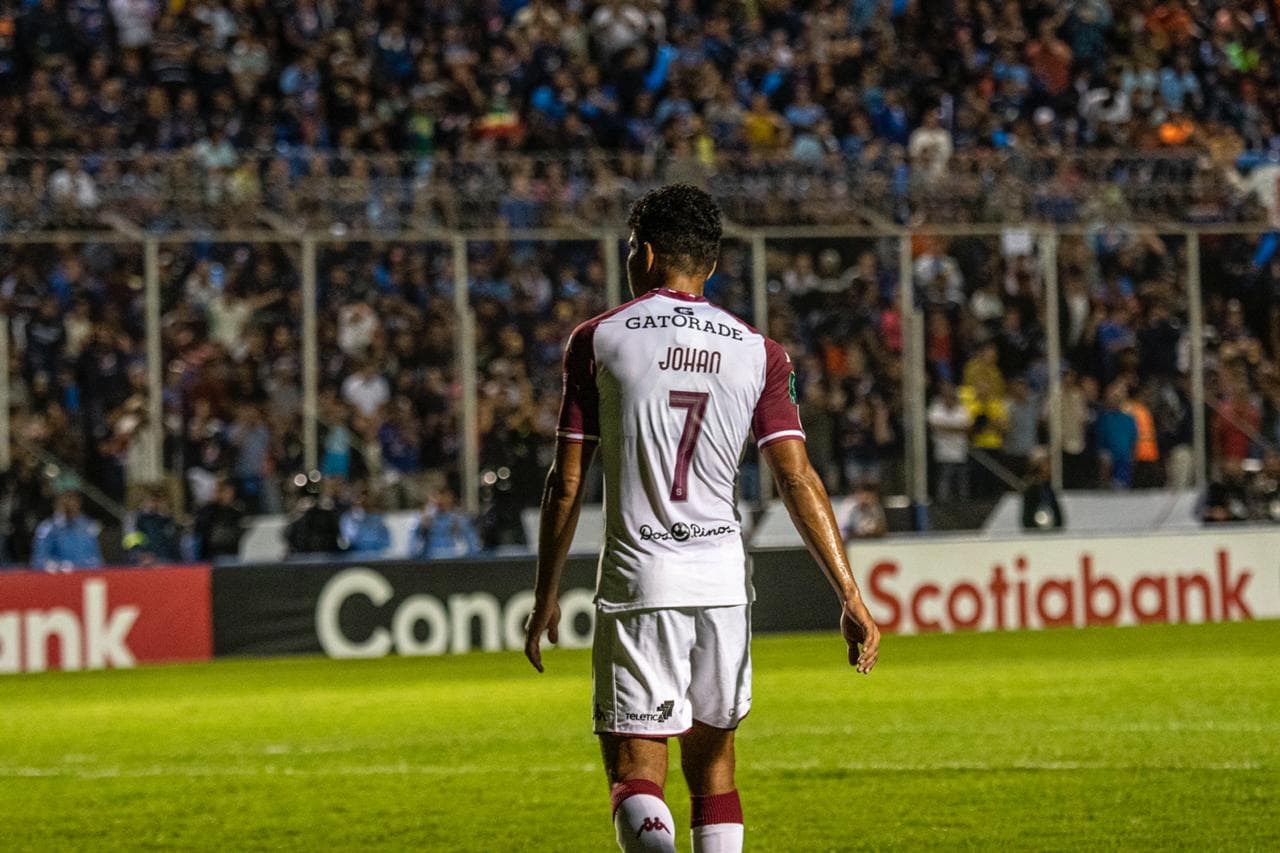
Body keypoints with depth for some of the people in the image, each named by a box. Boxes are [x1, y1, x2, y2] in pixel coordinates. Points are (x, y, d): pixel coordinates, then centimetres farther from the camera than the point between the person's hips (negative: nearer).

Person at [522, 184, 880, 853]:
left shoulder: (598, 340, 0)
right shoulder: (756, 352, 6)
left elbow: (566, 482, 0)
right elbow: (798, 480, -2)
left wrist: (546, 595, 9)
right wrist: (850, 596, -2)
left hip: (637, 583, -3)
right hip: (723, 579, 3)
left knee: (634, 772, -5)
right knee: (712, 756, 18)